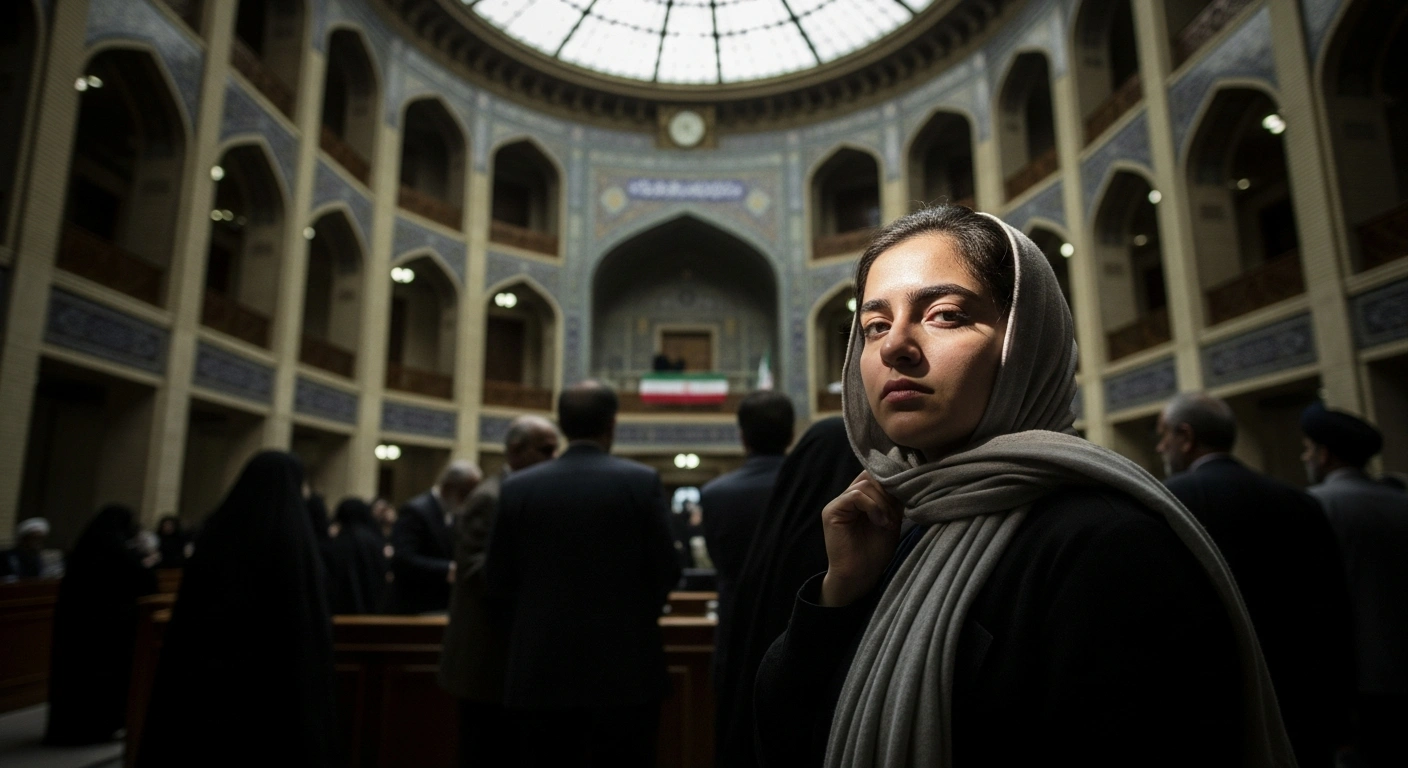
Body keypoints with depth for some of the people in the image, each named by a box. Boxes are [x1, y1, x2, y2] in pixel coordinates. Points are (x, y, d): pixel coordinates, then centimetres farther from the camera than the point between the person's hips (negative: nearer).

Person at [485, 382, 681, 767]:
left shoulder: (518, 487, -2)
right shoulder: (642, 481, -8)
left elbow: (497, 580, 2)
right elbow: (665, 569, -5)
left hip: (541, 668, 2)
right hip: (625, 667, -2)